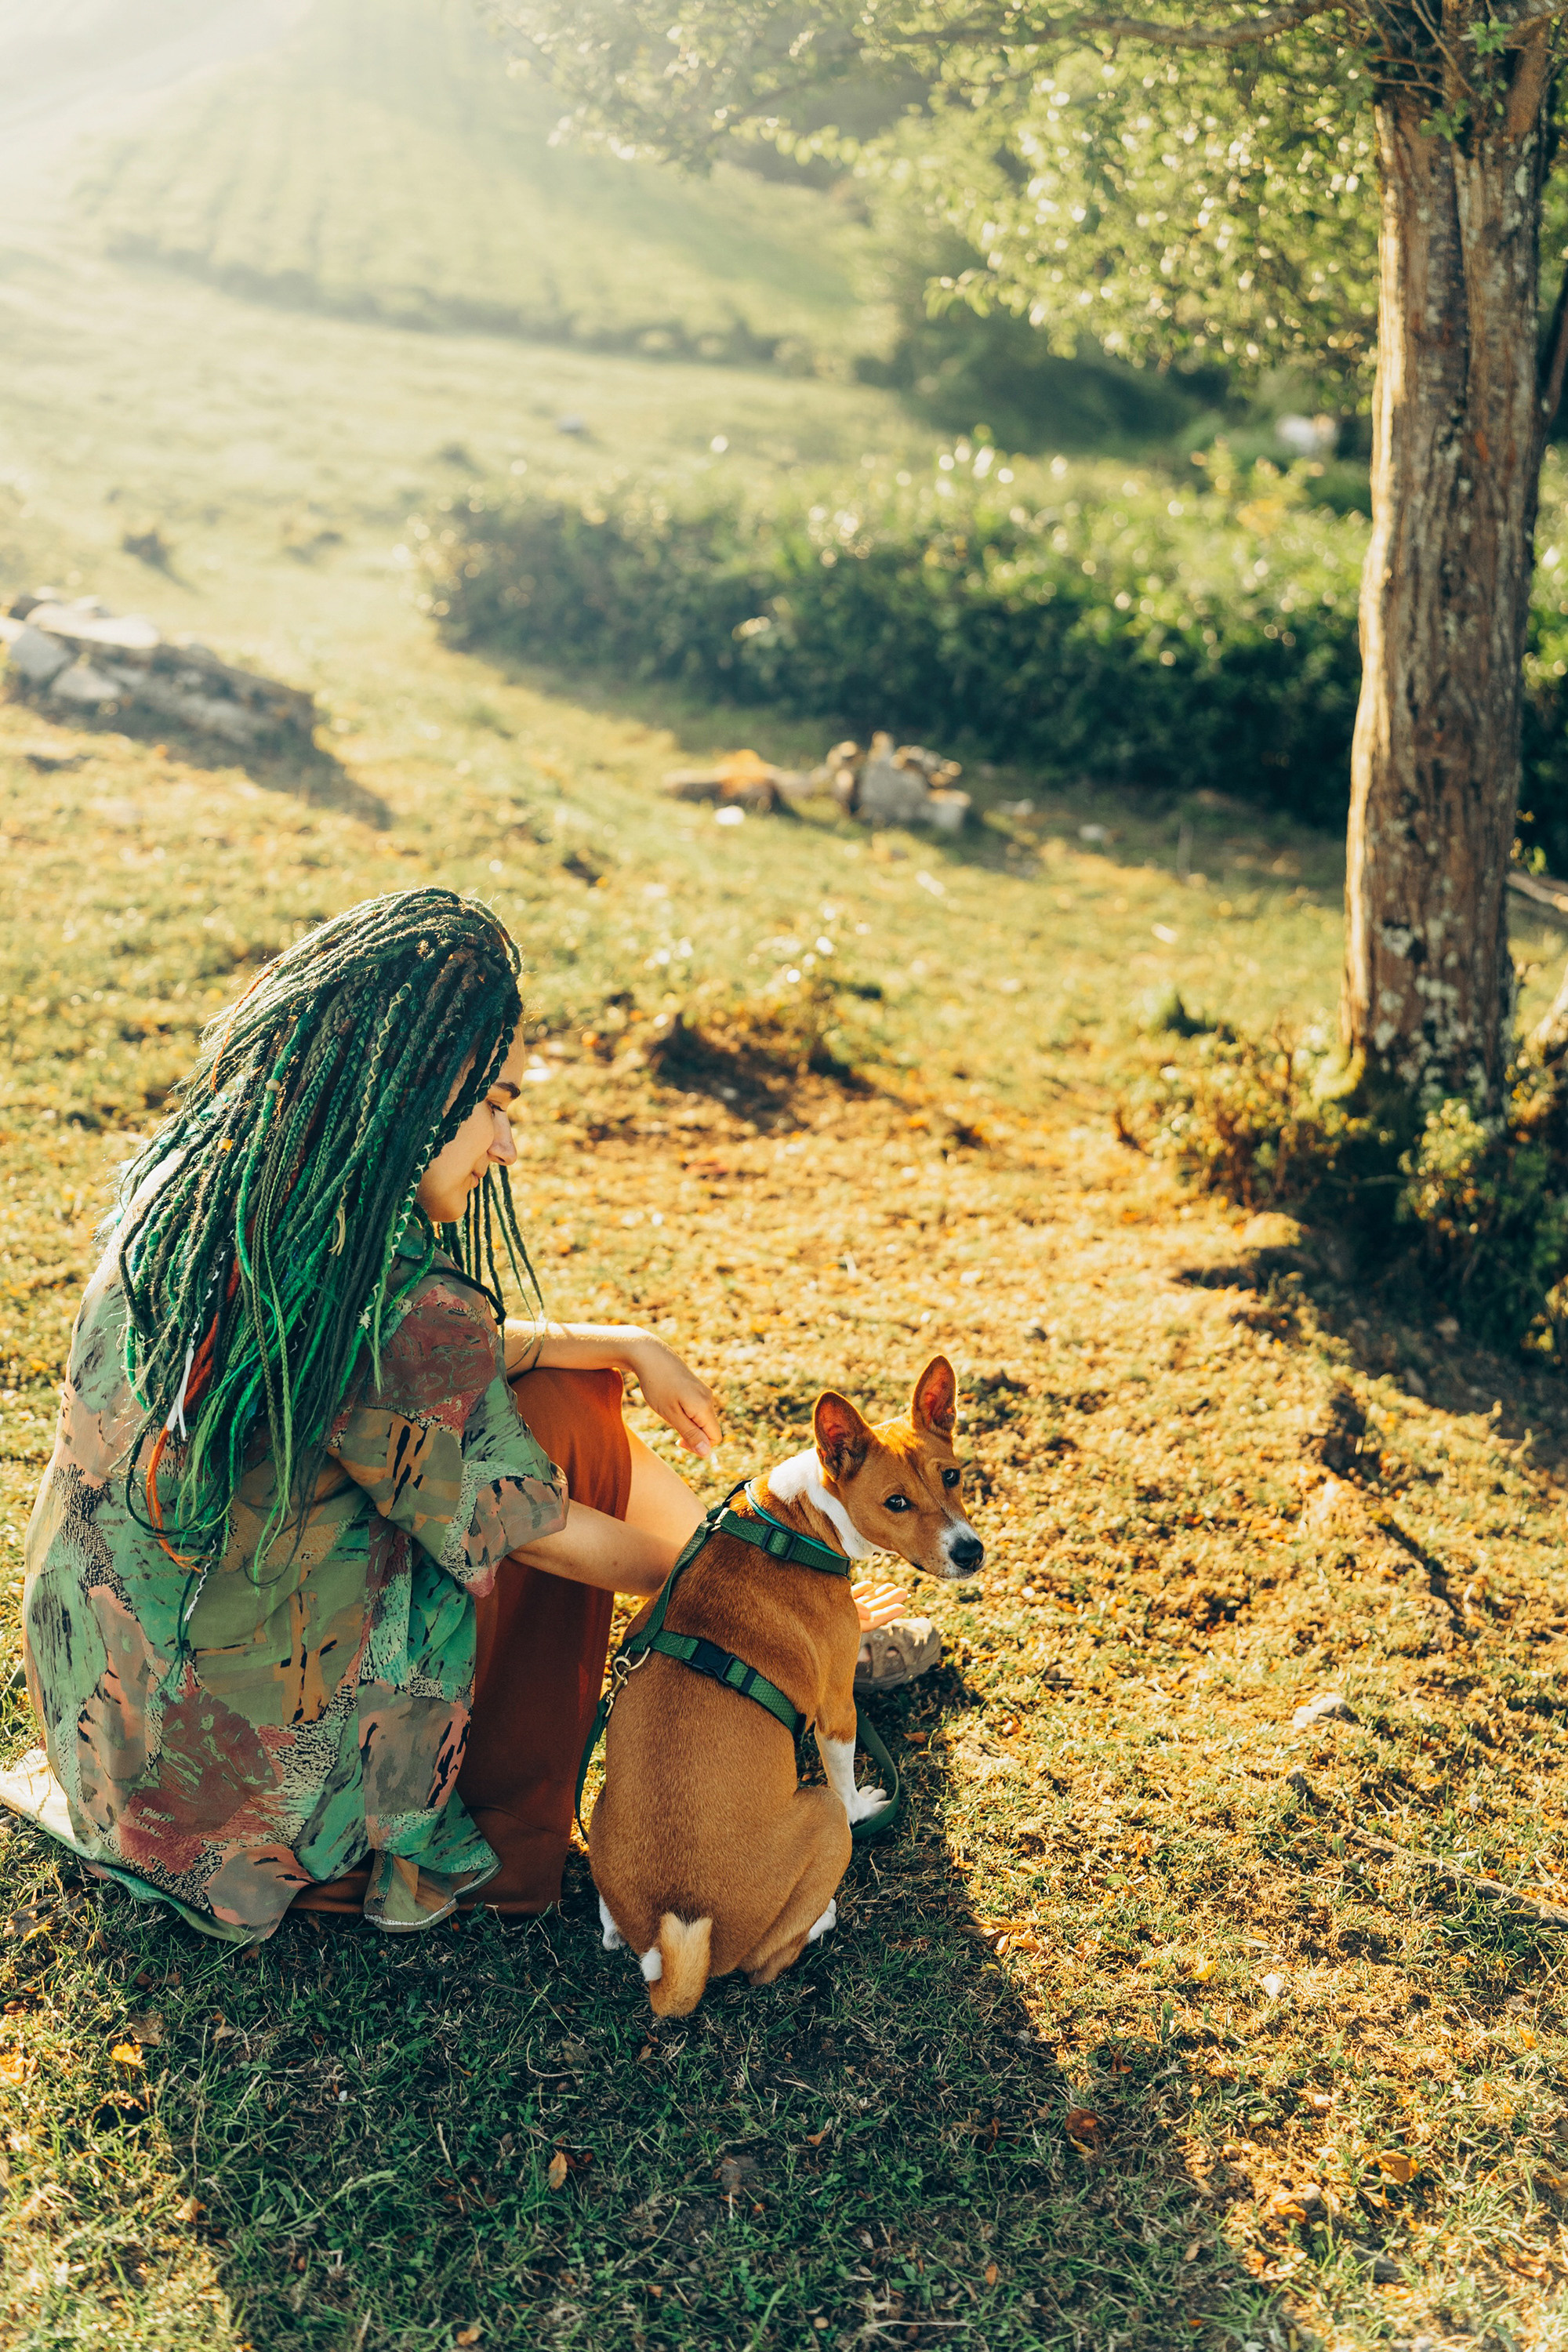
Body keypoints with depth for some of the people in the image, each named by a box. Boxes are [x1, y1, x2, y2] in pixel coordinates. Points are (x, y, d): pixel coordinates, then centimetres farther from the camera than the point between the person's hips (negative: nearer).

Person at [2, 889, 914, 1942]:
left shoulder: (193, 1187, -6)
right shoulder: (392, 1310, -30)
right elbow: (550, 1537, -14)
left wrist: (621, 1342, 9)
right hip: (255, 1767, -8)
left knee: (524, 1394, 13)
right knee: (564, 1419, 2)